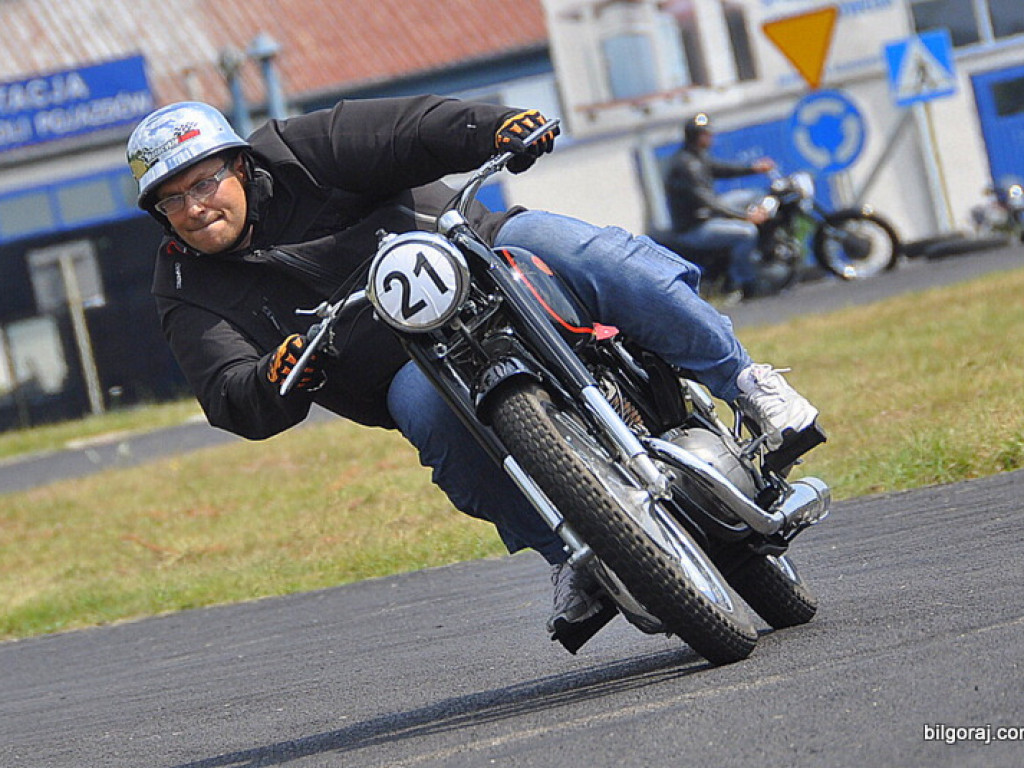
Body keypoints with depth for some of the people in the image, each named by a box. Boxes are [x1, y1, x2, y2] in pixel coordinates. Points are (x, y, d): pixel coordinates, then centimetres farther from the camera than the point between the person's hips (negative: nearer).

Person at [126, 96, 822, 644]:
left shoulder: (294, 153, -5)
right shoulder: (190, 294, -1)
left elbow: (407, 127, -16)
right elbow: (234, 402, -13)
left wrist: (498, 127, -35)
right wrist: (280, 379, -37)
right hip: (409, 366, 0)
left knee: (583, 250, -26)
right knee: (426, 408, -34)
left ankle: (745, 380, -14)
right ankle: (569, 553, -26)